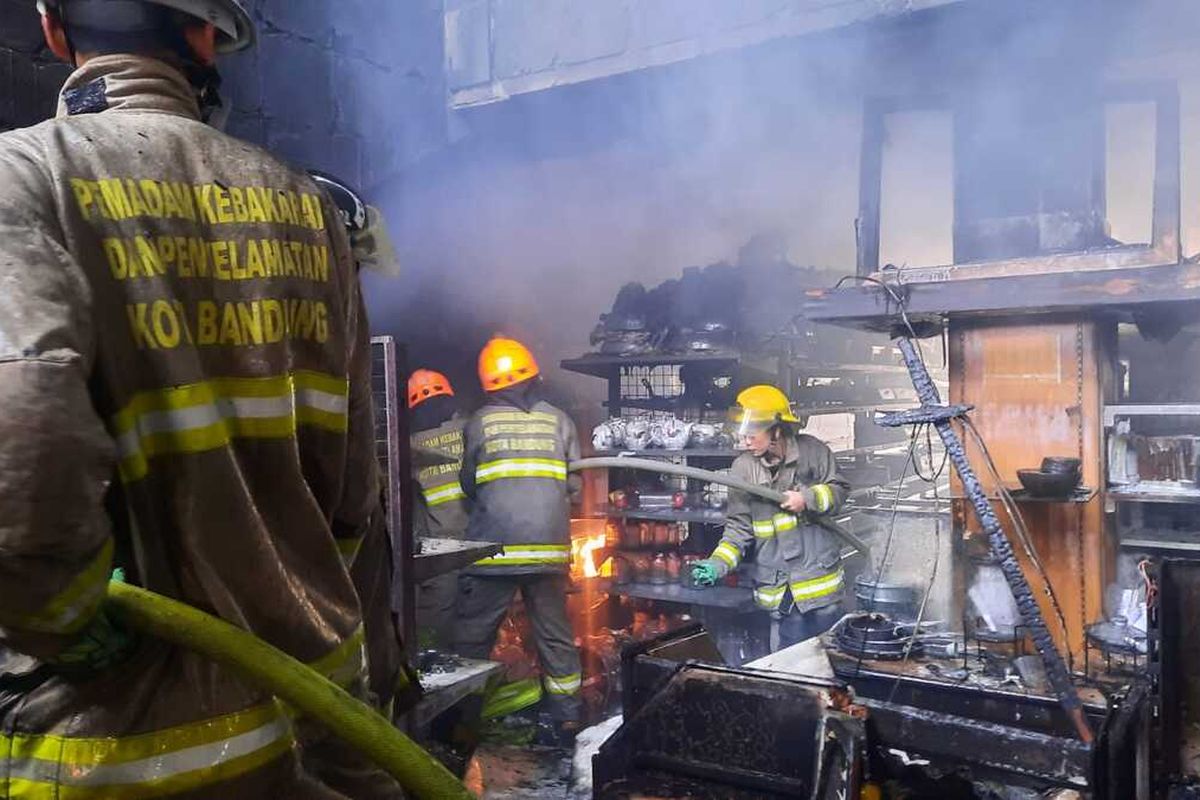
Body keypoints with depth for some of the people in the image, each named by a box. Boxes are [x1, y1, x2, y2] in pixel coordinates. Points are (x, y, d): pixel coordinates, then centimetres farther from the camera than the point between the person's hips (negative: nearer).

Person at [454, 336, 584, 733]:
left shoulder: (481, 422, -2)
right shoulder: (558, 420, 3)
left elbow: (469, 485, 5)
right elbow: (573, 487, 5)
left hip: (494, 548, -2)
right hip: (549, 548, 3)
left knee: (474, 633, 9)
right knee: (554, 631, 15)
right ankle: (567, 710, 23)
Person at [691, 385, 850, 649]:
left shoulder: (811, 450, -8)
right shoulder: (743, 468, -5)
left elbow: (839, 489, 3)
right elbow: (739, 528, -2)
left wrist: (808, 499, -16)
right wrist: (717, 565, -16)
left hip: (820, 577, 0)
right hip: (781, 588, 0)